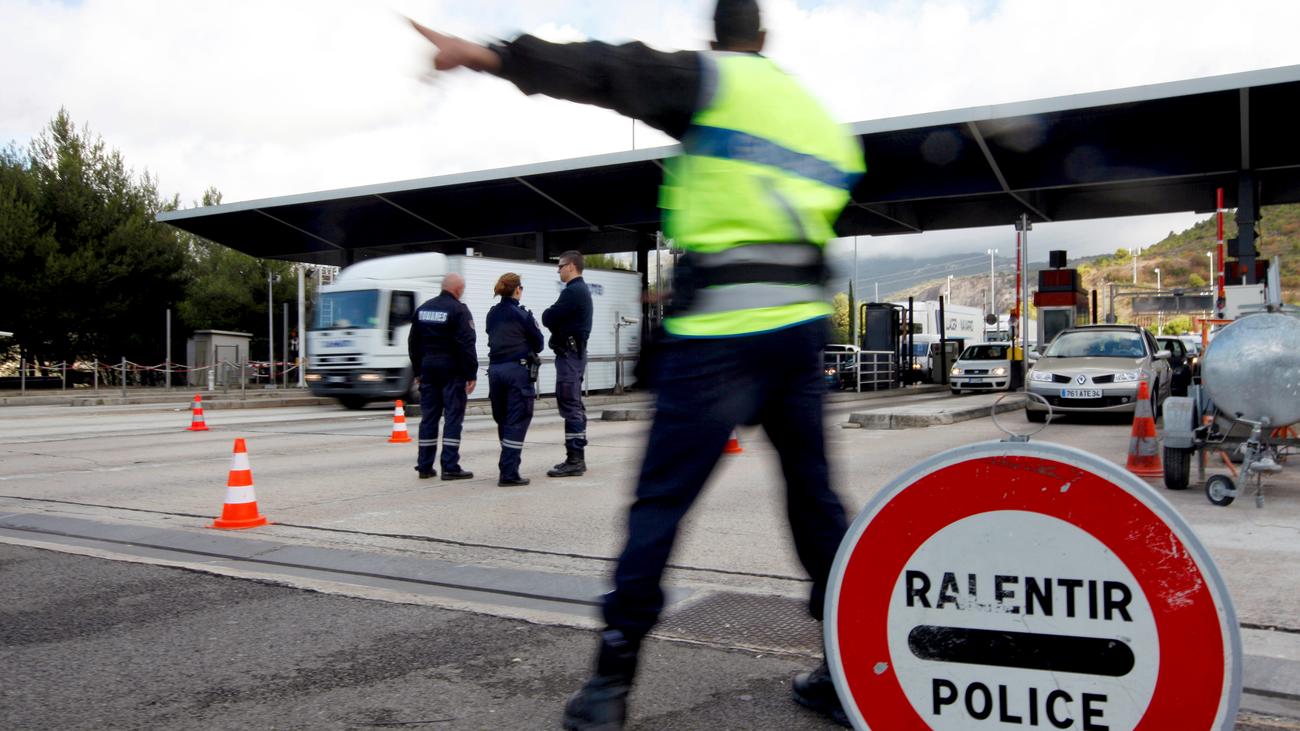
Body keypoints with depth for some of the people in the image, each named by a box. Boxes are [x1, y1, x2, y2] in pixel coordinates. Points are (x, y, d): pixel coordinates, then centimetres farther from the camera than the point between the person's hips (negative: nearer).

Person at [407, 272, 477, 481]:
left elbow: (413, 343, 16)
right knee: (453, 417, -3)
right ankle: (450, 467, -5)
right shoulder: (459, 310, -10)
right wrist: (472, 374, -13)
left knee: (428, 417, 10)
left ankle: (425, 466, 12)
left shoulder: (423, 309, 12)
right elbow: (466, 345, -16)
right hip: (452, 370, -6)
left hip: (428, 369, 7)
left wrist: (418, 370, 21)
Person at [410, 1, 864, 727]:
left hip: (722, 327, -6)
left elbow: (604, 71, -11)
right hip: (803, 322, 6)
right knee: (815, 497, 14)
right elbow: (836, 192, 20)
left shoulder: (710, 79, 1)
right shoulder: (822, 119, 21)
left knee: (661, 500, -1)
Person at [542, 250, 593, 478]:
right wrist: (553, 317, -1)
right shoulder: (582, 290, 19)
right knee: (575, 407, 12)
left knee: (570, 407, -10)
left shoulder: (572, 291, -15)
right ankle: (577, 458, 16)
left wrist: (547, 314, 2)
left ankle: (573, 460, -10)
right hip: (576, 351, 11)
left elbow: (548, 318, -18)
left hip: (569, 353, -11)